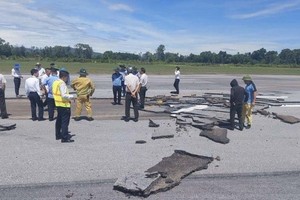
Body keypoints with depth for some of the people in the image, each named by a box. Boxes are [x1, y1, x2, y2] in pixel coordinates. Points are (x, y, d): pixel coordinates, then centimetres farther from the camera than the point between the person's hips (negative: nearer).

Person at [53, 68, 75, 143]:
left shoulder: (55, 82, 11)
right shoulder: (62, 84, -18)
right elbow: (64, 95, -25)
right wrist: (71, 96, -9)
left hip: (58, 104, 10)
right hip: (64, 105, -10)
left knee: (59, 120, 20)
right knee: (65, 122, -6)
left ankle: (58, 135, 32)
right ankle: (65, 138, -4)